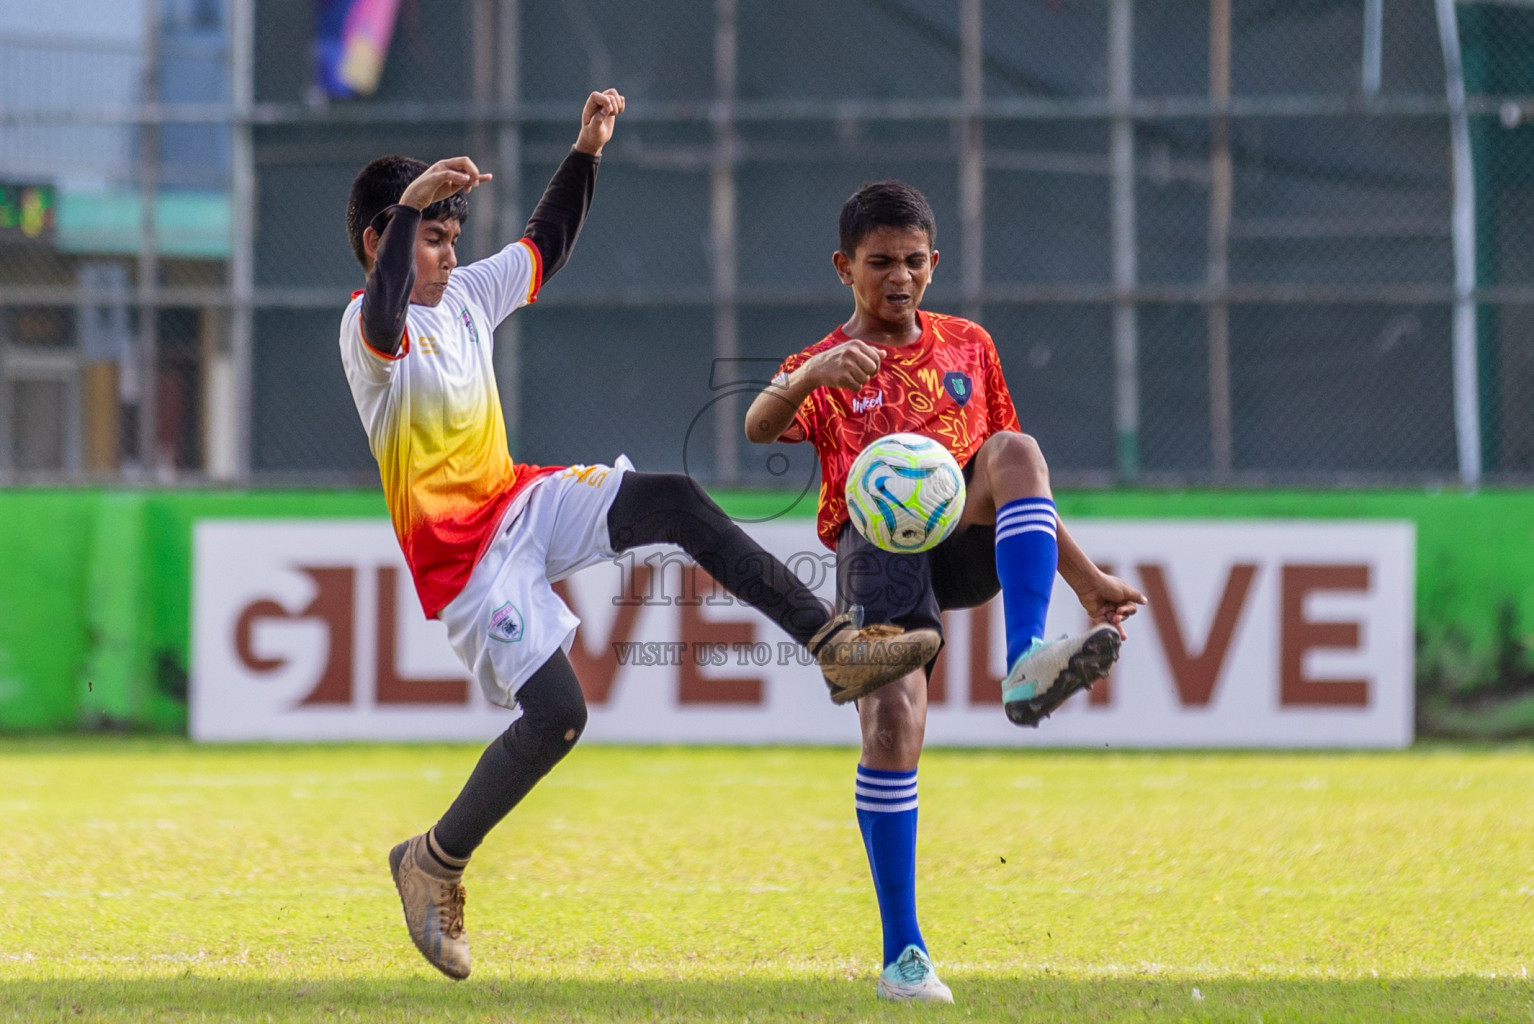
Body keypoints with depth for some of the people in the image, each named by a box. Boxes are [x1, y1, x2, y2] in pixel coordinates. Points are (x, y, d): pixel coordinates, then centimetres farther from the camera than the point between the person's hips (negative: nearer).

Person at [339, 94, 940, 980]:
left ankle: (835, 644, -10)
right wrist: (411, 204, -54)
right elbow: (384, 323, -42)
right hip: (462, 554, -8)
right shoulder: (370, 330, -17)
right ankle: (434, 864, 1)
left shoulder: (466, 295, 7)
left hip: (518, 501, 8)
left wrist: (587, 152, 8)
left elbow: (546, 247, 22)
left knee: (676, 501, -12)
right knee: (557, 713, -17)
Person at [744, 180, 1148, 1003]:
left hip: (964, 543, 2)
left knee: (1014, 449, -28)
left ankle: (1028, 665, -43)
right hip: (877, 547, -2)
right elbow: (758, 426, -13)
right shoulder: (826, 367, 11)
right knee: (893, 719, -21)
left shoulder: (968, 346, 22)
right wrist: (815, 374, -34)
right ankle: (903, 955, -13)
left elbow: (1019, 478, 26)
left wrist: (1086, 576, 20)